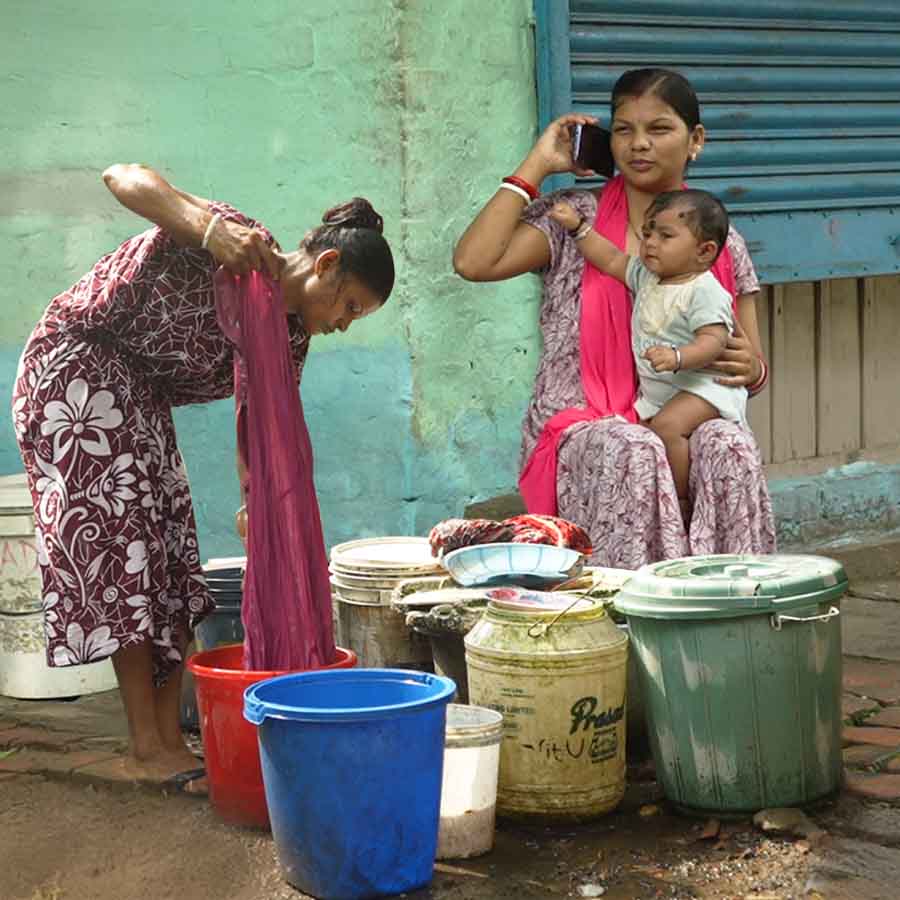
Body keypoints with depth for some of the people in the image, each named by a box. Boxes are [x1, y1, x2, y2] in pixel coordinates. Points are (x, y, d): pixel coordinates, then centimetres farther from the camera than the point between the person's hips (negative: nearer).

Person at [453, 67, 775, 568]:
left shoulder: (723, 245, 14)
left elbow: (751, 370, 19)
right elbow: (473, 262, -11)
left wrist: (750, 370, -8)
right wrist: (538, 166, -1)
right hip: (581, 428, -2)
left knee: (731, 447, -32)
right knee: (634, 451, -36)